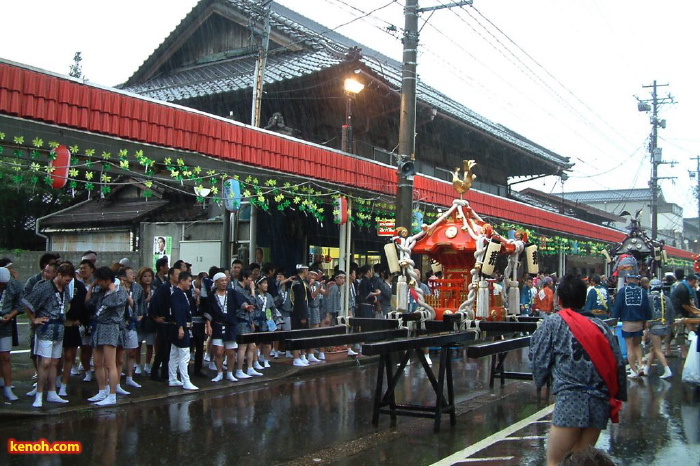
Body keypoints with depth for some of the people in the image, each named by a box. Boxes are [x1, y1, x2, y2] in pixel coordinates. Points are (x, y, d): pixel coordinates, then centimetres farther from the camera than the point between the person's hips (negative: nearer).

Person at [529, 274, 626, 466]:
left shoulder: (552, 323, 1)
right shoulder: (600, 325, 12)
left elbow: (539, 360, 1)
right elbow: (618, 364, 7)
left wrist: (540, 382, 20)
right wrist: (619, 397, 16)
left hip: (570, 400, -5)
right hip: (600, 403, 5)